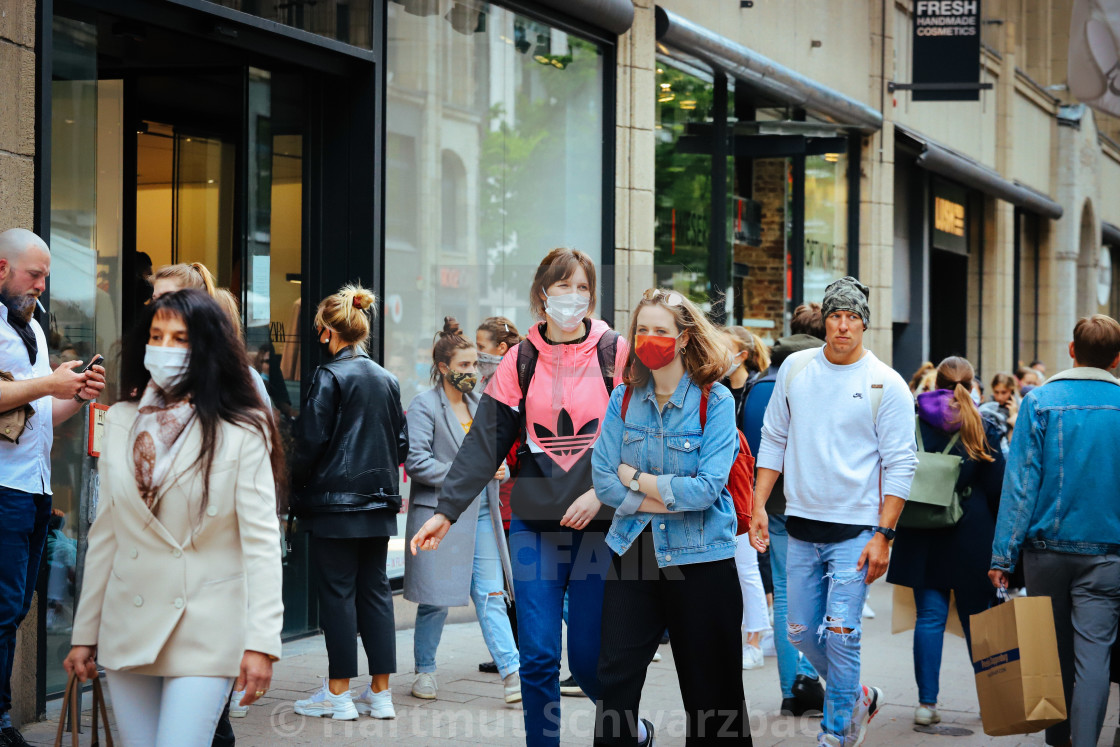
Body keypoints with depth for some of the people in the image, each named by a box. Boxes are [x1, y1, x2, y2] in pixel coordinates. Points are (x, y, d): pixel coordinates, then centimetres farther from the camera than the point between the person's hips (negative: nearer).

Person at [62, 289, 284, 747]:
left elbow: (261, 542, -9)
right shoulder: (120, 422, 9)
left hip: (205, 632, -5)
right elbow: (104, 537, 12)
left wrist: (261, 642, -18)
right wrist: (85, 634, 11)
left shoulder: (242, 434, -5)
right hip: (128, 631, 5)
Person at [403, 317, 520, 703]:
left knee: (491, 595, -3)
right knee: (436, 599, 2)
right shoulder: (425, 406, -6)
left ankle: (511, 673, -10)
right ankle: (425, 671, 19)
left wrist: (496, 468, 6)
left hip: (480, 514, 5)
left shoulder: (478, 404, 15)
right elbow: (416, 461, -14)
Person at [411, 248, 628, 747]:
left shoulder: (615, 354, 0)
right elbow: (484, 443, 3)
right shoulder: (520, 361, 6)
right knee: (537, 656, -3)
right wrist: (447, 510, -3)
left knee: (588, 658, 0)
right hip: (535, 526, 2)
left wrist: (604, 492, -14)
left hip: (600, 526, -2)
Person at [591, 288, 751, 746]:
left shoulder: (715, 401, -7)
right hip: (634, 552, 3)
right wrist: (673, 500, -13)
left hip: (700, 558, -3)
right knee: (615, 676, 0)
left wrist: (636, 477, -10)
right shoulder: (623, 399, 4)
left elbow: (706, 489, -17)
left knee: (709, 690, 5)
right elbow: (603, 482, -3)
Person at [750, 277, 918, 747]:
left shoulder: (887, 385, -6)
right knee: (801, 631, 10)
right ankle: (858, 697, 34)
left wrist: (884, 535, -12)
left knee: (841, 636, -9)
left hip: (856, 531, -5)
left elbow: (900, 465, -6)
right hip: (802, 526, 5)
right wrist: (758, 505, 7)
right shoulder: (795, 368, 6)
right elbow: (774, 440, 14)